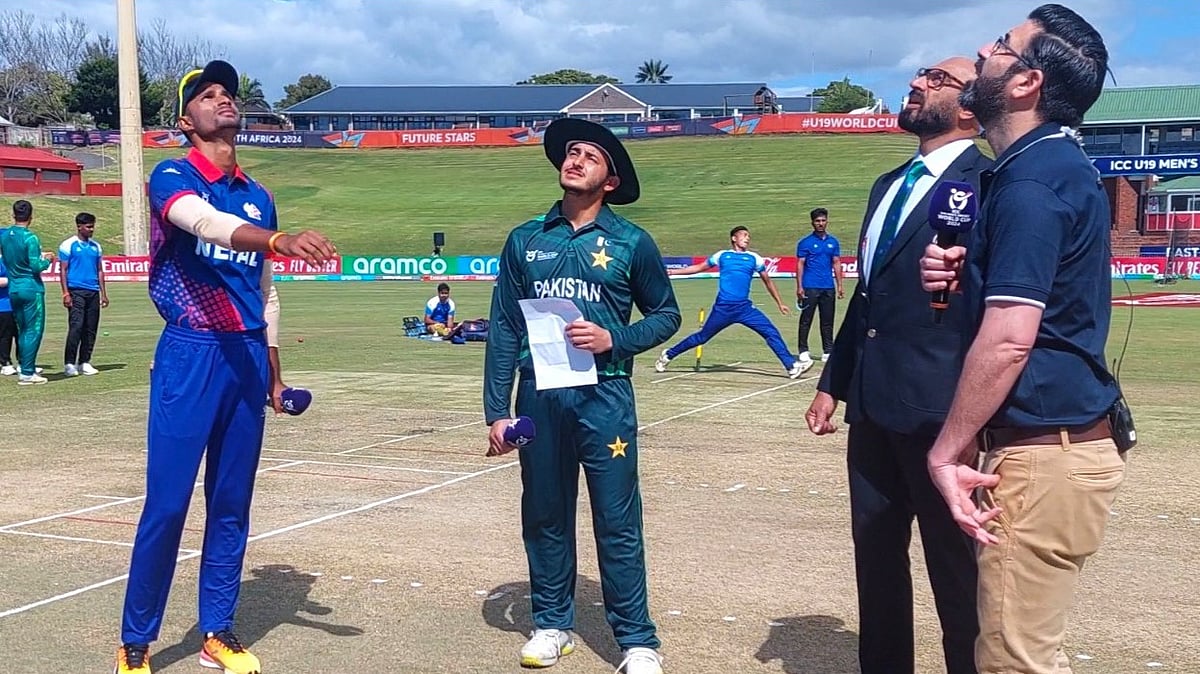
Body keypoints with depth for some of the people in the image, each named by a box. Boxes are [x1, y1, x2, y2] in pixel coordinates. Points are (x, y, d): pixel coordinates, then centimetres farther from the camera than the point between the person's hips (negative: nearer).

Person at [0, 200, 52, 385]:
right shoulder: (30, 238, -15)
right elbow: (36, 266, -18)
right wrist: (47, 260, 2)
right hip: (31, 289, -7)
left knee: (23, 331, 15)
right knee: (33, 331, -2)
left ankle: (27, 368, 21)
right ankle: (27, 373, -4)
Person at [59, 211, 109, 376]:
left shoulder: (96, 246, 15)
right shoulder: (68, 245, -1)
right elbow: (63, 271, -2)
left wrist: (103, 293, 13)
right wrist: (66, 293, -10)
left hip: (93, 292, 5)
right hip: (76, 292, -5)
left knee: (91, 329, 5)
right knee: (76, 326, -11)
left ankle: (84, 363, 12)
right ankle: (69, 364, -7)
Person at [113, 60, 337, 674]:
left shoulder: (258, 197, 15)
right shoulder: (172, 176, -4)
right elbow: (203, 220, -28)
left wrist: (273, 369, 18)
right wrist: (278, 240, -45)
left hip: (248, 356, 5)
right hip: (190, 353, -5)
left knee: (232, 502, 9)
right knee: (166, 503, -5)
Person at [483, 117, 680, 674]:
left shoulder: (631, 242, 1)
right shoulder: (525, 240, 7)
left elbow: (666, 314, 8)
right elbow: (503, 330, 7)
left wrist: (614, 340, -10)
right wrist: (497, 411, 2)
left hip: (603, 395, -3)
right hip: (539, 396, 3)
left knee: (618, 521, -1)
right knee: (545, 517, 11)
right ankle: (552, 623, 26)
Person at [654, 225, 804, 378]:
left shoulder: (754, 258, 11)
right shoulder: (722, 255, 9)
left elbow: (767, 281, 22)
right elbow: (698, 268, 19)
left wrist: (779, 303, 22)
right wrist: (671, 272, 17)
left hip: (745, 308, 2)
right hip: (722, 308, -2)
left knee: (771, 332, -10)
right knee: (701, 337, 5)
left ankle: (792, 367, -8)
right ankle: (667, 355, 23)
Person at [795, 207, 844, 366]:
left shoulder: (833, 242, 12)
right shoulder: (805, 243, 1)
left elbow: (837, 264, 13)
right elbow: (800, 264, -2)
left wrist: (839, 286, 7)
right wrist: (799, 286, -9)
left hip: (828, 287, 4)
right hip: (810, 287, -4)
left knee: (828, 321, 7)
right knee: (806, 320, -1)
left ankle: (828, 352, 13)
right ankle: (803, 351, 4)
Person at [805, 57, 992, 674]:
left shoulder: (987, 182, -9)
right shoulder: (889, 184, 17)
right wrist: (832, 382, 19)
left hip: (937, 403, -8)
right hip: (873, 403, 8)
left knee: (956, 569, 4)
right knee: (875, 556, 18)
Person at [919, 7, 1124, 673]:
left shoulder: (1031, 180, -18)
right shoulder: (1059, 165, 14)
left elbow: (1007, 340, -24)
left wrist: (947, 450, -16)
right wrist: (962, 275, 5)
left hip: (1042, 449, -11)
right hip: (1064, 435, 11)